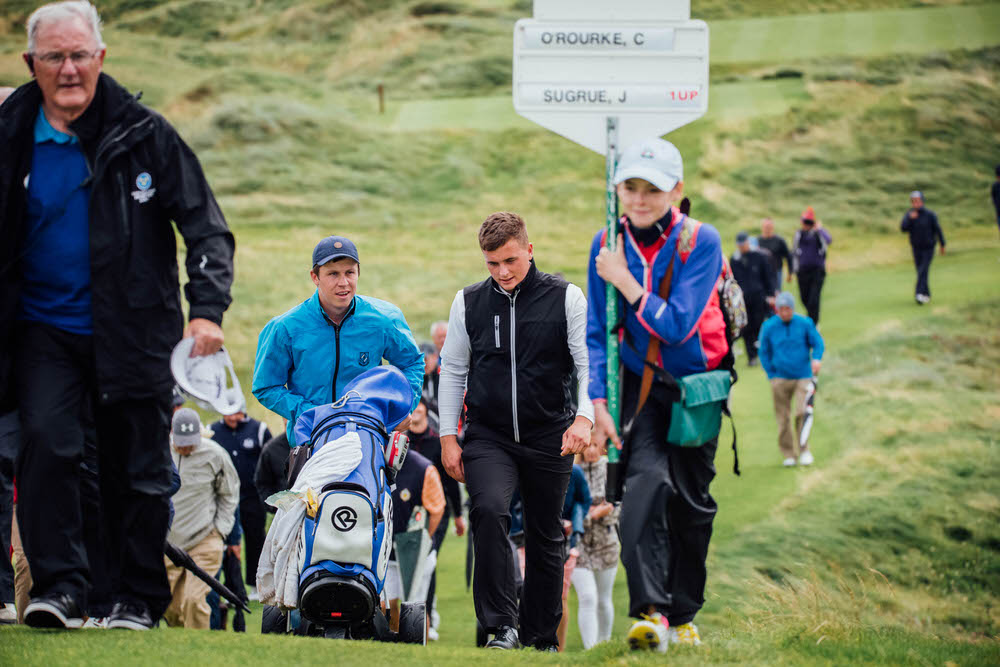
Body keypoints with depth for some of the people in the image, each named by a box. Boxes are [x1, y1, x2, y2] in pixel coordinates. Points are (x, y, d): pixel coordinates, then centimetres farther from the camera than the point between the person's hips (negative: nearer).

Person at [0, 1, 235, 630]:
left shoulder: (144, 135, -4)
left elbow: (207, 228, -2)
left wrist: (207, 309, -16)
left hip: (133, 330, 0)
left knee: (139, 470, 4)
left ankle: (139, 598, 18)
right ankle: (59, 586, -14)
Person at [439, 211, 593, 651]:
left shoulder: (566, 298, -1)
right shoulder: (468, 302, 5)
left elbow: (589, 363, -3)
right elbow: (452, 371, 12)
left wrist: (584, 418, -20)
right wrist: (448, 436, 6)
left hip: (550, 439, 0)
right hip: (488, 437, 0)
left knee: (546, 539, 8)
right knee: (488, 510, -25)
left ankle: (541, 636, 23)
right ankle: (501, 625, -23)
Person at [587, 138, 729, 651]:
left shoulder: (700, 241, -16)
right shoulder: (608, 244, -6)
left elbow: (676, 326, -23)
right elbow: (596, 331, 0)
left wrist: (624, 282, -22)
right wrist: (598, 401, -8)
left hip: (697, 383, 0)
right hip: (640, 382, 1)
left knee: (691, 500, 6)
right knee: (648, 479, -22)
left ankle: (683, 615, 23)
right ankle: (650, 611, -29)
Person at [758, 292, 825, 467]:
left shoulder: (805, 323, -2)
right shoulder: (769, 327, 0)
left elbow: (817, 343, 4)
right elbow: (764, 353, 8)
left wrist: (816, 359, -16)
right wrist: (772, 374, 2)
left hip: (803, 376, -1)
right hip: (780, 379, 1)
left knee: (802, 412, -14)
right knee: (783, 417, 2)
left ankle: (804, 450, 0)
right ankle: (788, 454, 13)